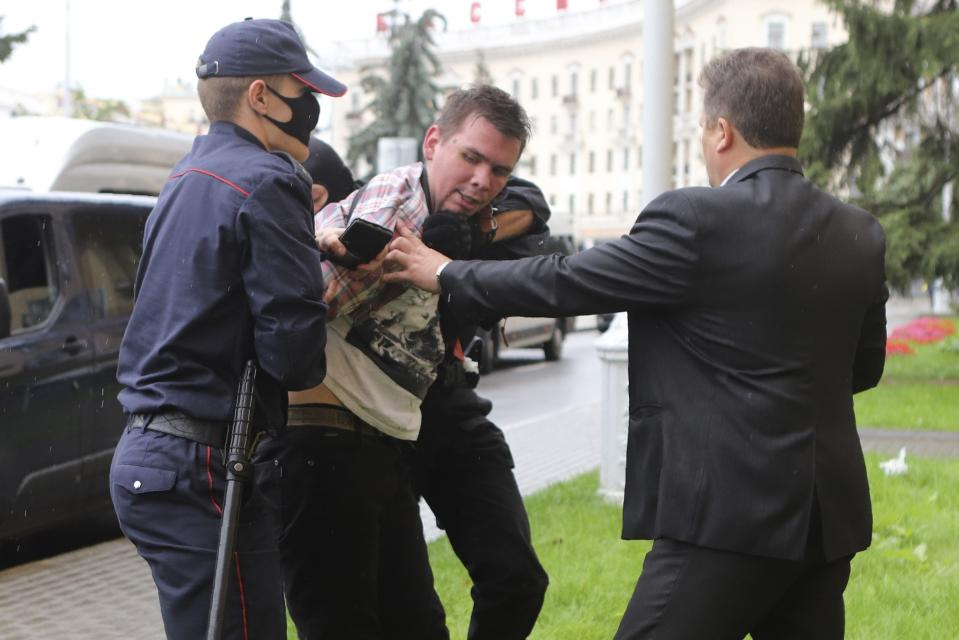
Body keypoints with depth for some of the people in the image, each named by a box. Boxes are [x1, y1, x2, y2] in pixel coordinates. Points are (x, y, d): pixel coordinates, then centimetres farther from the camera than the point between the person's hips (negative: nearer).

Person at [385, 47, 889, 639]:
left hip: (732, 511, -7)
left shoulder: (696, 219, -14)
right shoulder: (861, 234, 7)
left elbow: (566, 283, -8)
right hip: (831, 511, 7)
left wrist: (444, 274, 5)